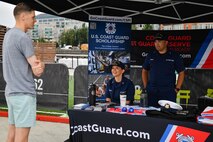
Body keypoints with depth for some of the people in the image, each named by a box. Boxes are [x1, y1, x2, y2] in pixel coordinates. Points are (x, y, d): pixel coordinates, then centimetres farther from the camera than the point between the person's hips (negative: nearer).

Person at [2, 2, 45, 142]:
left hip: (11, 92, 9)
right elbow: (37, 70, -17)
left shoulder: (9, 34, 13)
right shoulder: (23, 38, -16)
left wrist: (38, 65, -6)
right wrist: (41, 65, 2)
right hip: (23, 93, -9)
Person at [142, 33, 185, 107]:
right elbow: (144, 71, 18)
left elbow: (181, 73, 6)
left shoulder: (174, 56, 3)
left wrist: (177, 88, -1)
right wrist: (146, 87, 9)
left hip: (169, 92, -2)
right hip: (152, 92, 3)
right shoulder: (150, 56, 10)